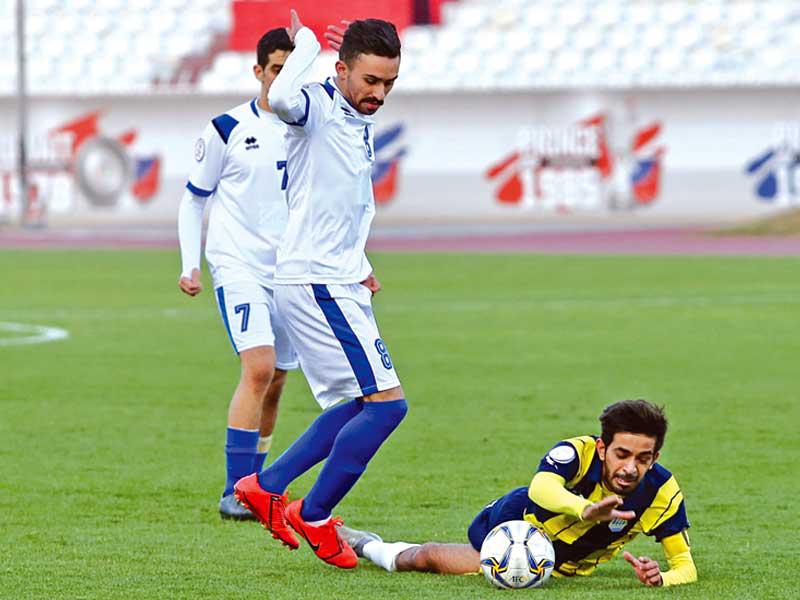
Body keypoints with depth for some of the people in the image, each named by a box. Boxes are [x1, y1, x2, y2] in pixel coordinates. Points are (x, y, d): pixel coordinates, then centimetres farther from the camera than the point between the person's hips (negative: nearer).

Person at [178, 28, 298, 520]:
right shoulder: (228, 130, -4)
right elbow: (194, 198, 5)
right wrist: (190, 265, -2)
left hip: (291, 272, 5)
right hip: (238, 265, -5)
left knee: (274, 383, 8)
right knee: (259, 367, -21)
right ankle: (236, 492, -21)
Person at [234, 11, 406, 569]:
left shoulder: (363, 126, 14)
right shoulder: (318, 108, -14)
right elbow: (283, 98, -40)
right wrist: (306, 41, -24)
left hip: (342, 283, 10)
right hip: (314, 282, -10)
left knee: (357, 406, 17)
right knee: (387, 402, -12)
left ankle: (267, 486, 23)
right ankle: (314, 518, -4)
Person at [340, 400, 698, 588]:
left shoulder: (662, 492, -30)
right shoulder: (580, 452, -37)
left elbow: (685, 565, -24)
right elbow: (541, 487, -59)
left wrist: (661, 577, -48)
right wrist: (584, 509, -80)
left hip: (562, 568, 2)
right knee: (425, 557, 6)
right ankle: (367, 544, 42)